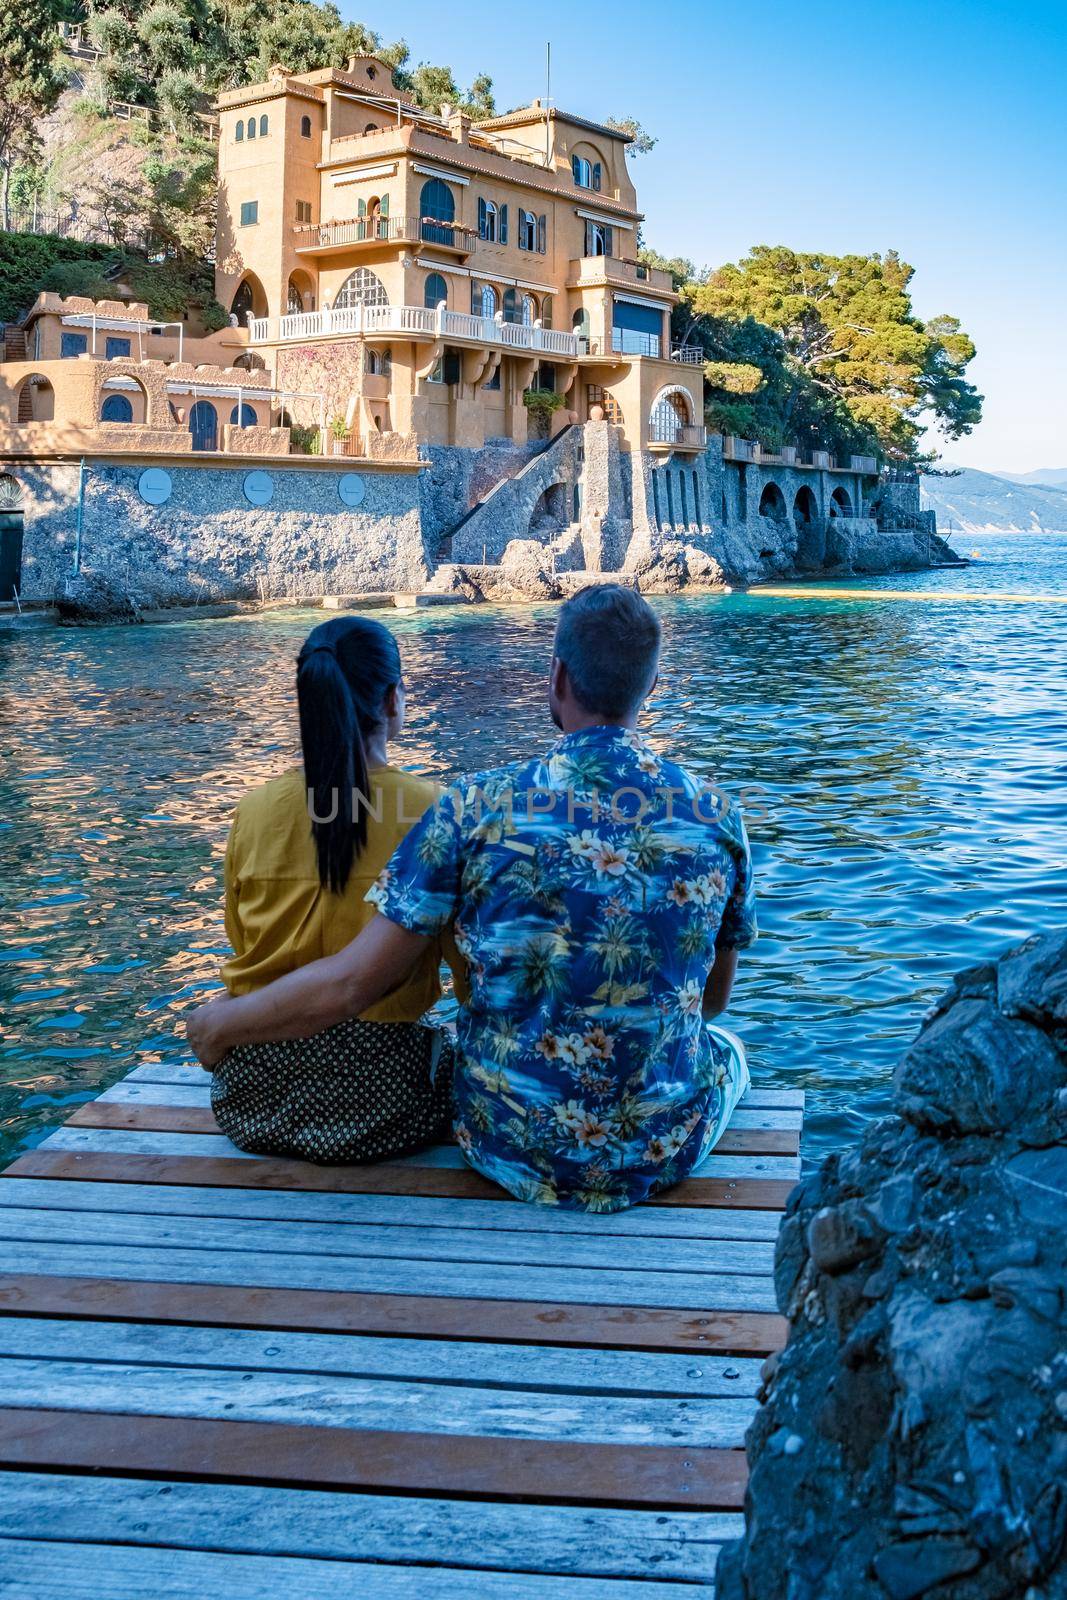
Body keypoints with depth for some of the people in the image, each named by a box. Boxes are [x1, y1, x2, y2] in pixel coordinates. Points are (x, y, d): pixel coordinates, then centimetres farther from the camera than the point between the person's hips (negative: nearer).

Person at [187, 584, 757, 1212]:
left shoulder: (478, 808, -15)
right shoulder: (716, 817, -8)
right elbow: (712, 999, 7)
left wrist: (219, 1026, 5)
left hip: (512, 1152, 0)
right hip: (667, 1153, 1)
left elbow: (347, 986, -13)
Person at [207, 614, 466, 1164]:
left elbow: (242, 944, 10)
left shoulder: (253, 810, -3)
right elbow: (469, 958, -5)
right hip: (376, 1093, -4)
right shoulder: (428, 809, -13)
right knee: (452, 1048, 29)